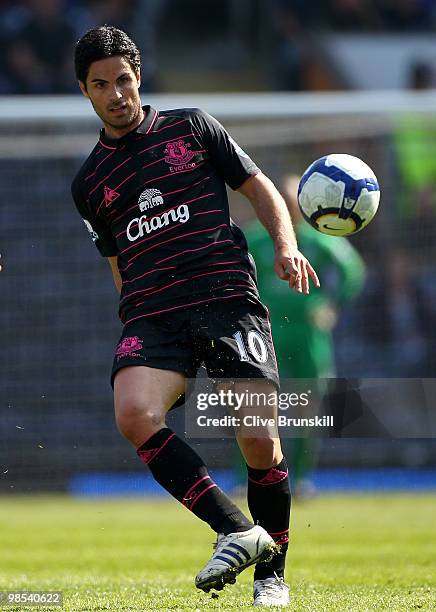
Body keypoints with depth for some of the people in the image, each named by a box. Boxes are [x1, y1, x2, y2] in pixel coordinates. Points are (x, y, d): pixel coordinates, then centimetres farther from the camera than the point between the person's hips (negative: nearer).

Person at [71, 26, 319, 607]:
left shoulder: (191, 127, 13)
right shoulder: (89, 182, 19)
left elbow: (260, 188, 16)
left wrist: (286, 246, -1)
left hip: (229, 297, -2)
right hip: (151, 315, 2)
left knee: (261, 444, -12)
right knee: (134, 412, -29)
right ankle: (237, 530, -25)